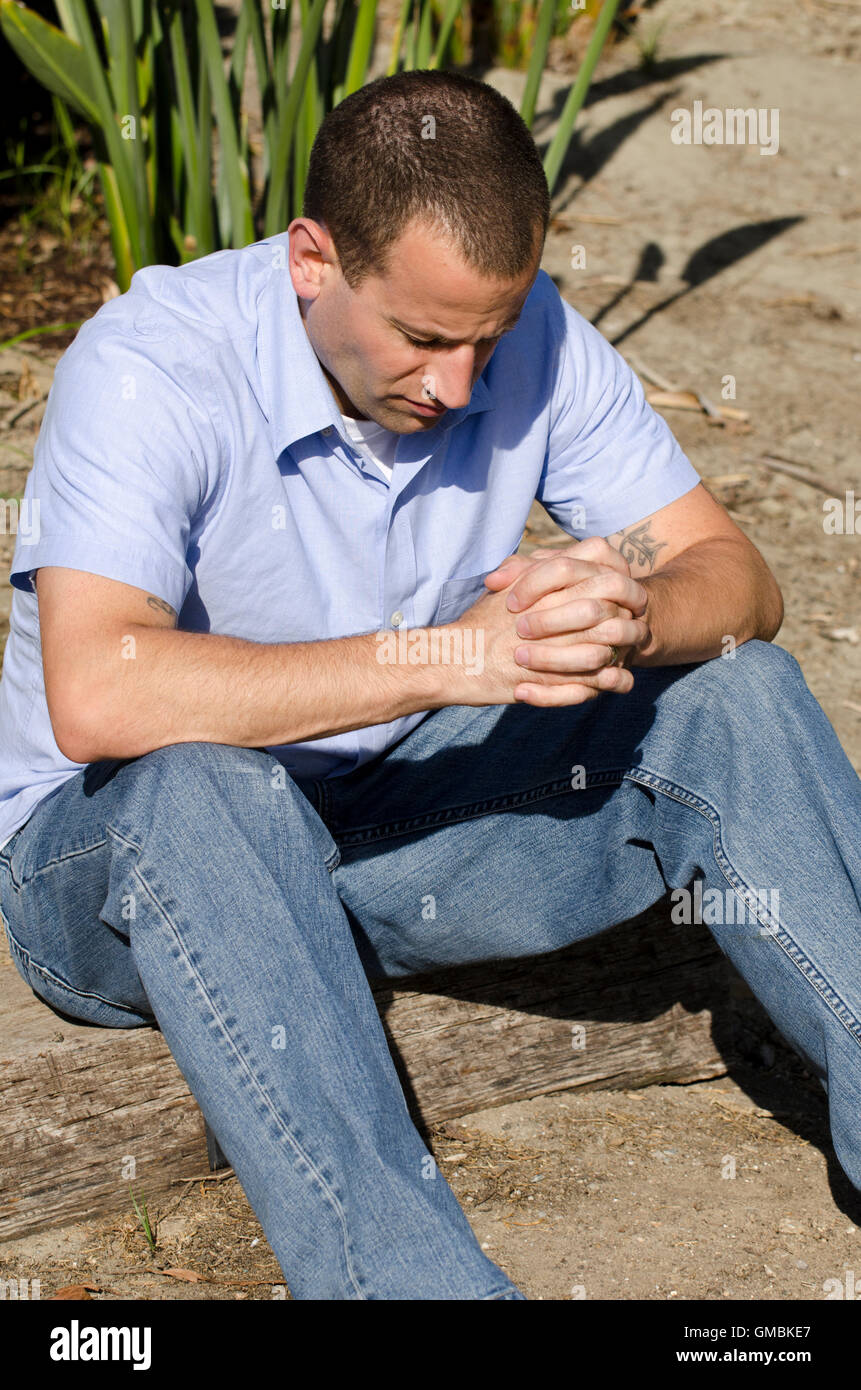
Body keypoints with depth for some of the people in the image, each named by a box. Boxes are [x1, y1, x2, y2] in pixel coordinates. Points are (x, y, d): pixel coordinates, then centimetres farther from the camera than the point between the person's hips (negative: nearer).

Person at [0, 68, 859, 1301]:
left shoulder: (529, 336, -8)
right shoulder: (152, 365, -23)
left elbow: (737, 581, -7)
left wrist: (630, 616, -32)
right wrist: (447, 655, -38)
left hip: (390, 835, 5)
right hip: (110, 861, -4)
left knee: (737, 698, -15)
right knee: (209, 787, -41)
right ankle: (408, 1278, -44)